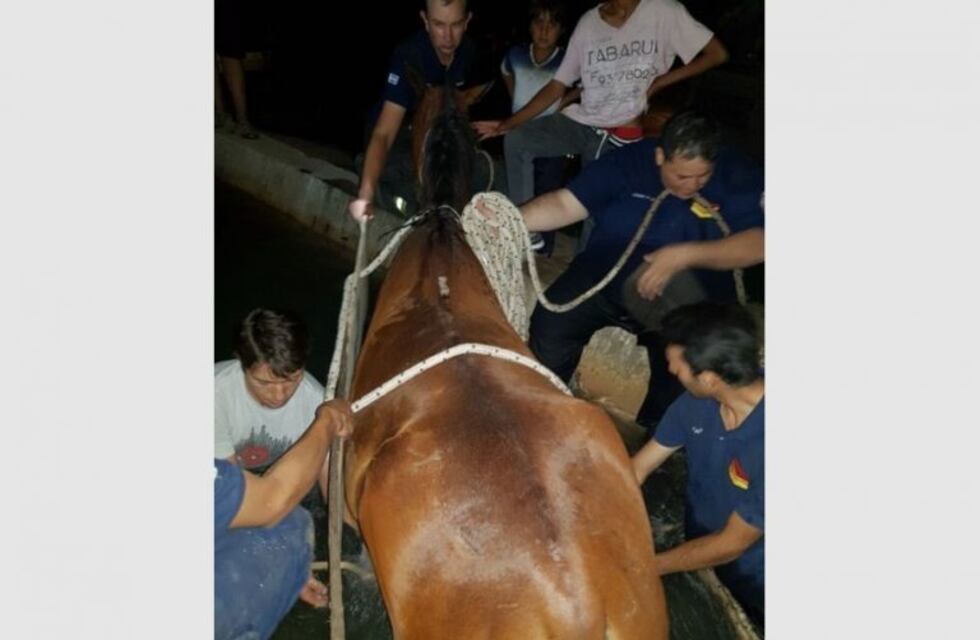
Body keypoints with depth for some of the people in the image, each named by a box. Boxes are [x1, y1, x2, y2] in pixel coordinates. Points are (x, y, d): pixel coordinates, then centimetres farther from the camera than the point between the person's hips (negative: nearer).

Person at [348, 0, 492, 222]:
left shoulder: (469, 51, -18)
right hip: (401, 130, -5)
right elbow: (383, 133, -44)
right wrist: (366, 194, -58)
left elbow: (481, 87, 5)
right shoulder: (407, 57, -34)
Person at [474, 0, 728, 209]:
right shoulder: (588, 22, 4)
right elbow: (558, 86, 3)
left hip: (621, 135, -3)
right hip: (581, 122, 3)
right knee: (515, 140, -17)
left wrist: (661, 81, -10)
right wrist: (508, 123, -7)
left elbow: (717, 54, -2)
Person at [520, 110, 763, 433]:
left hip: (688, 299, -1)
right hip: (606, 275, 1)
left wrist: (684, 255, -29)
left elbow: (758, 244, -17)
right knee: (550, 324, -22)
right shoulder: (628, 161, -5)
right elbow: (564, 204, -8)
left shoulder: (737, 175, -6)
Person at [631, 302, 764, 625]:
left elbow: (731, 544, -23)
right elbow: (637, 468, -4)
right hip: (695, 544, 5)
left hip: (747, 587, -5)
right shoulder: (697, 402, -16)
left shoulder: (761, 442, -34)